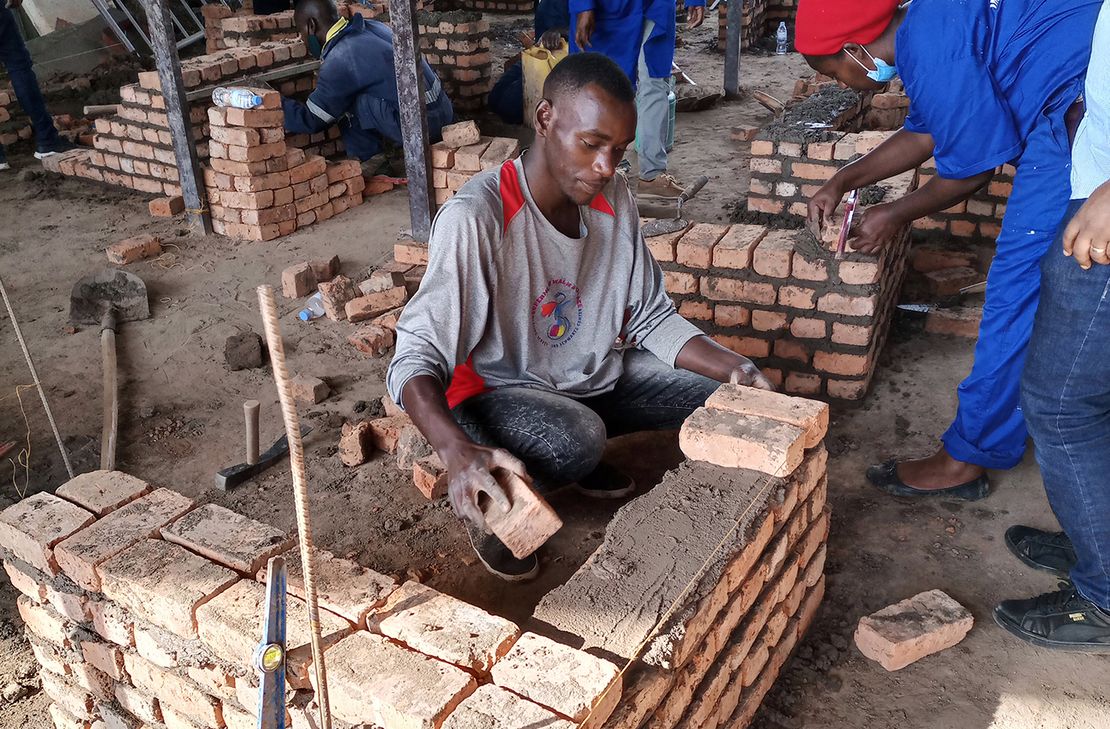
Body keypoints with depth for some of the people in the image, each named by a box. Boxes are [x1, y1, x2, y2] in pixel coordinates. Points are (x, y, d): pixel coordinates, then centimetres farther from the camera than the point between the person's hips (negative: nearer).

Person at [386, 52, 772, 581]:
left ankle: (576, 458, 12)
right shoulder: (475, 218, -26)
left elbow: (650, 318, 1)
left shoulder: (612, 198, -6)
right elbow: (416, 358, -28)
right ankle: (486, 504, -5)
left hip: (593, 378, 7)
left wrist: (735, 370, -15)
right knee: (578, 439, -37)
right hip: (498, 392, -7)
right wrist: (458, 453, -47)